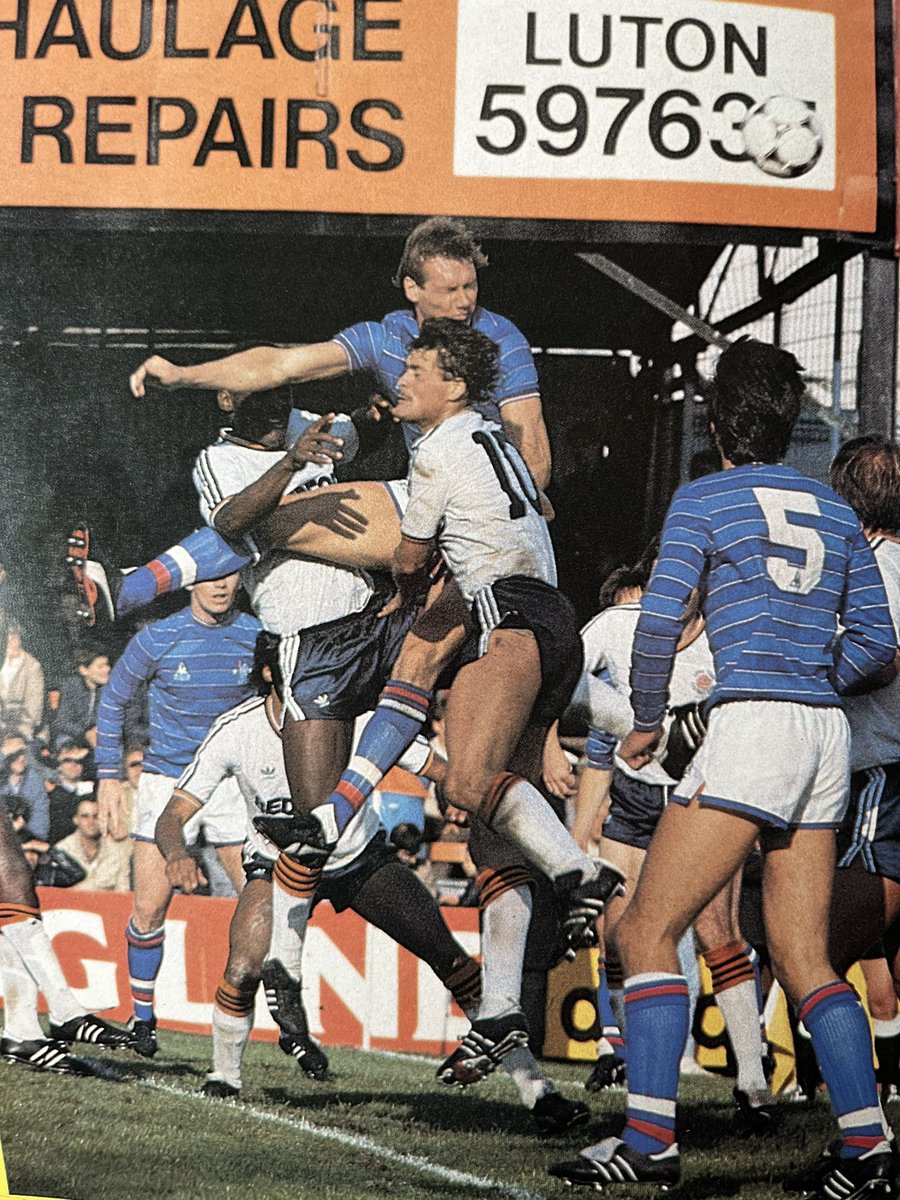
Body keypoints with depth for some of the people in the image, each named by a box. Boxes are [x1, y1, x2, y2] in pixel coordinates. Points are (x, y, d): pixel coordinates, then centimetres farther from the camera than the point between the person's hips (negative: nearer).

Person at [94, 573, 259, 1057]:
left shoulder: (256, 637, -3)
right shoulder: (156, 639, -7)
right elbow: (113, 699, 6)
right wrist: (108, 775, 2)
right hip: (166, 781, -1)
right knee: (150, 909, -3)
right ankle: (143, 1017, 15)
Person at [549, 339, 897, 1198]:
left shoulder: (704, 500, 0)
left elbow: (657, 623, -7)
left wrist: (646, 723, 7)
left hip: (752, 729, -7)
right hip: (827, 739, 7)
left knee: (648, 930, -3)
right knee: (804, 961, 10)